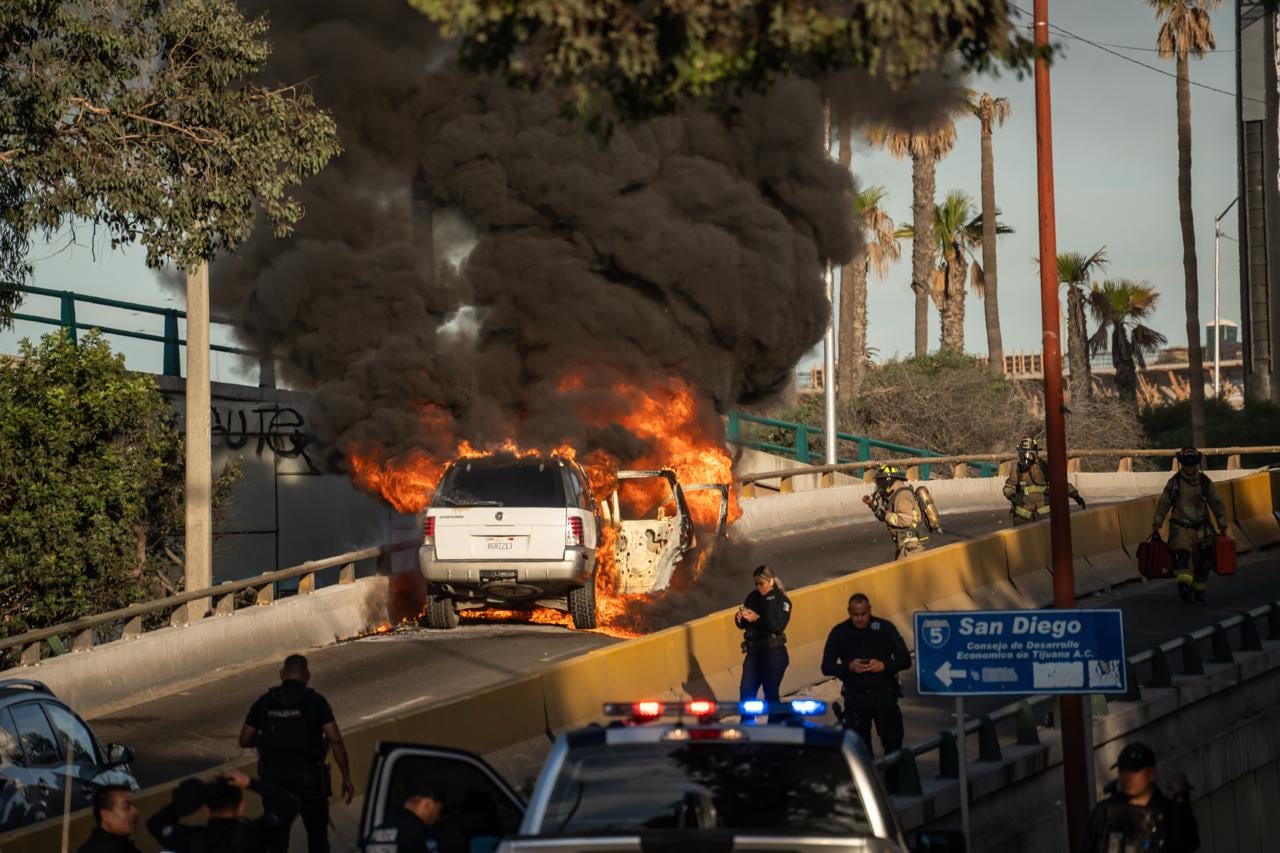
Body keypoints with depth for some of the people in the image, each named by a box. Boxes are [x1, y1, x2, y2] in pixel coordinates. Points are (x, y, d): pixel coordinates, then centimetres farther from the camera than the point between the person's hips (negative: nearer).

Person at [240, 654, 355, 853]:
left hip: (273, 777, 2)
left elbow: (245, 740, 1)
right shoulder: (315, 701, -7)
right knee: (317, 835, 15)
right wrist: (346, 778, -10)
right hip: (308, 777, -2)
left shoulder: (265, 702, 0)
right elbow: (335, 740, -14)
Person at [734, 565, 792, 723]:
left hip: (773, 653, -5)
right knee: (746, 691, 1)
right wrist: (740, 618, -12)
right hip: (753, 651, 5)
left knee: (771, 693, 1)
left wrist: (757, 619, -27)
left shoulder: (781, 600, -6)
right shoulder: (752, 597, 7)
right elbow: (744, 625, 10)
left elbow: (779, 626, -19)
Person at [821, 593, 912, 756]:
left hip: (884, 694, -1)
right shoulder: (839, 632, 1)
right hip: (855, 698, 1)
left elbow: (905, 660, 0)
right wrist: (849, 667, -16)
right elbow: (827, 666, 3)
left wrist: (884, 665, -18)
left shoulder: (885, 628, -2)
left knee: (893, 743, -1)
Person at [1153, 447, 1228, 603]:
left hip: (1201, 529, 2)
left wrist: (1223, 526, 7)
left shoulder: (1205, 482, 3)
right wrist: (1156, 525, 3)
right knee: (1182, 555, -22)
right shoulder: (1173, 483, -1)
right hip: (1180, 528, -2)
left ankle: (1199, 591, 21)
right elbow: (1163, 505, 4)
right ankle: (1184, 587, -37)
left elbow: (1217, 505, 8)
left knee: (1203, 560, 3)